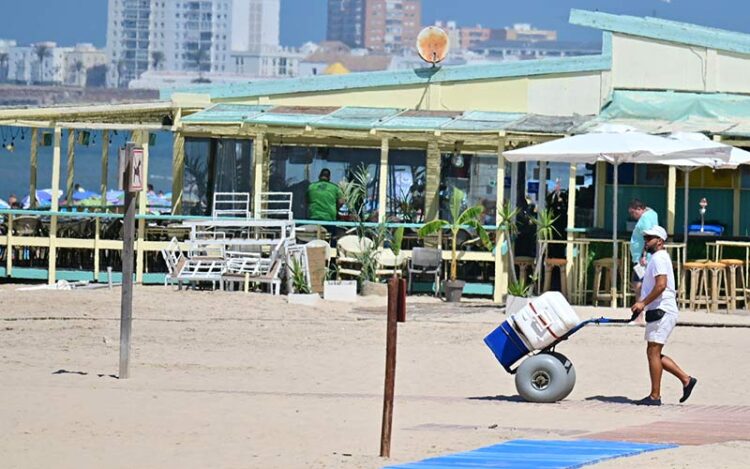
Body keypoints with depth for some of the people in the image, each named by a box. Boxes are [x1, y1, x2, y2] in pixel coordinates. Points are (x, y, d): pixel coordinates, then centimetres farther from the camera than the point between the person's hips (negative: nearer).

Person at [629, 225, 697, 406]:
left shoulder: (659, 258, -12)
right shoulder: (658, 258, 21)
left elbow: (661, 285, -23)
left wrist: (643, 303, -18)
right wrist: (642, 304, 17)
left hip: (662, 312, -11)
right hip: (659, 312, 11)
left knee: (653, 352, -9)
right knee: (654, 354, 12)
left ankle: (654, 396, -7)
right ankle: (686, 379, 14)